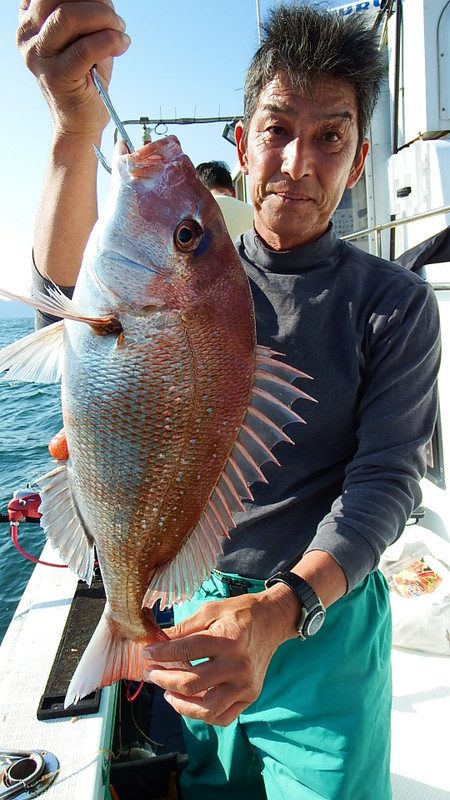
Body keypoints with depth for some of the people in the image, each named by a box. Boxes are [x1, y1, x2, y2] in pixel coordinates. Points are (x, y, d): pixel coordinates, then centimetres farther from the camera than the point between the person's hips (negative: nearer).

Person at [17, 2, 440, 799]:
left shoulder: (396, 304, -7)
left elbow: (387, 480, -15)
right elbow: (69, 279, -19)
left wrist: (277, 614, -30)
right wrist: (77, 126, -39)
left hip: (324, 620, -1)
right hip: (192, 610, 2)